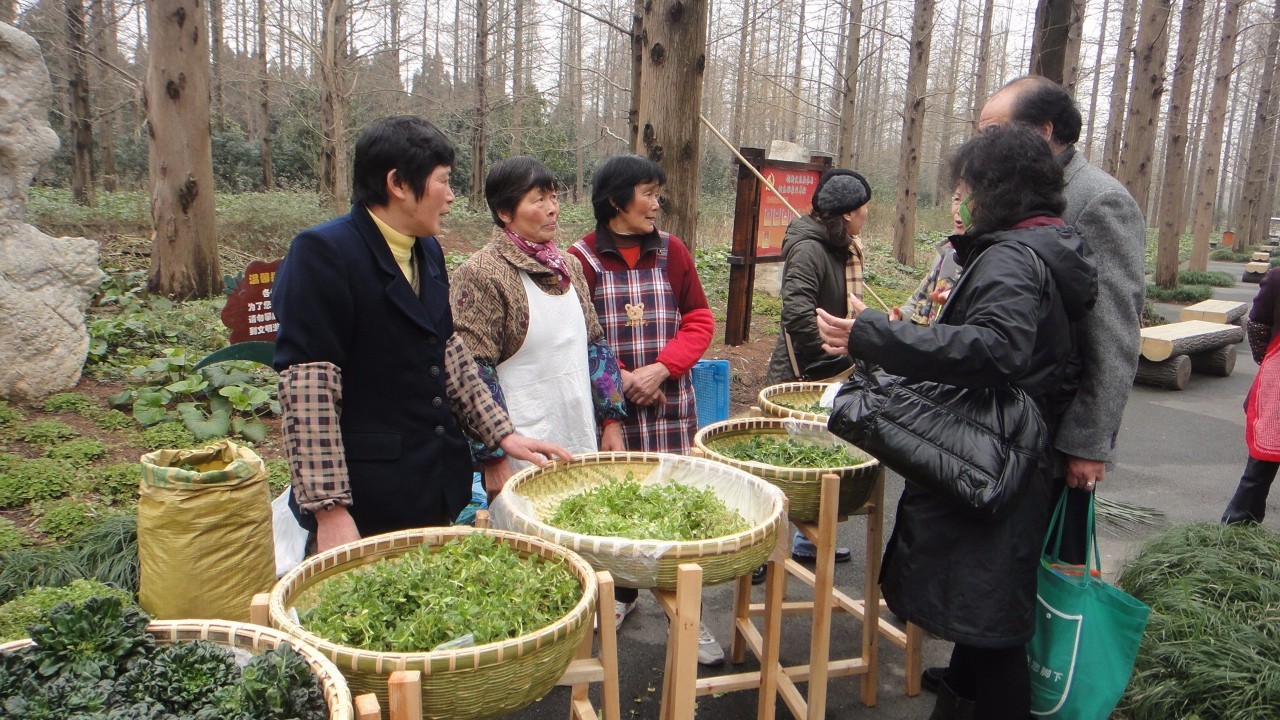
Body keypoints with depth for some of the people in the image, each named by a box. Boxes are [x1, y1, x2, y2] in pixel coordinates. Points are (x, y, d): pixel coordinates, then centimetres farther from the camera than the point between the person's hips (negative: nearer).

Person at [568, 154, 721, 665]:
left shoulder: (671, 251, 4)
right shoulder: (582, 257, -3)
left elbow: (699, 321, 3)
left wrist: (661, 368, -11)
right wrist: (616, 377, -13)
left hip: (669, 403, 2)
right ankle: (622, 593, 33)